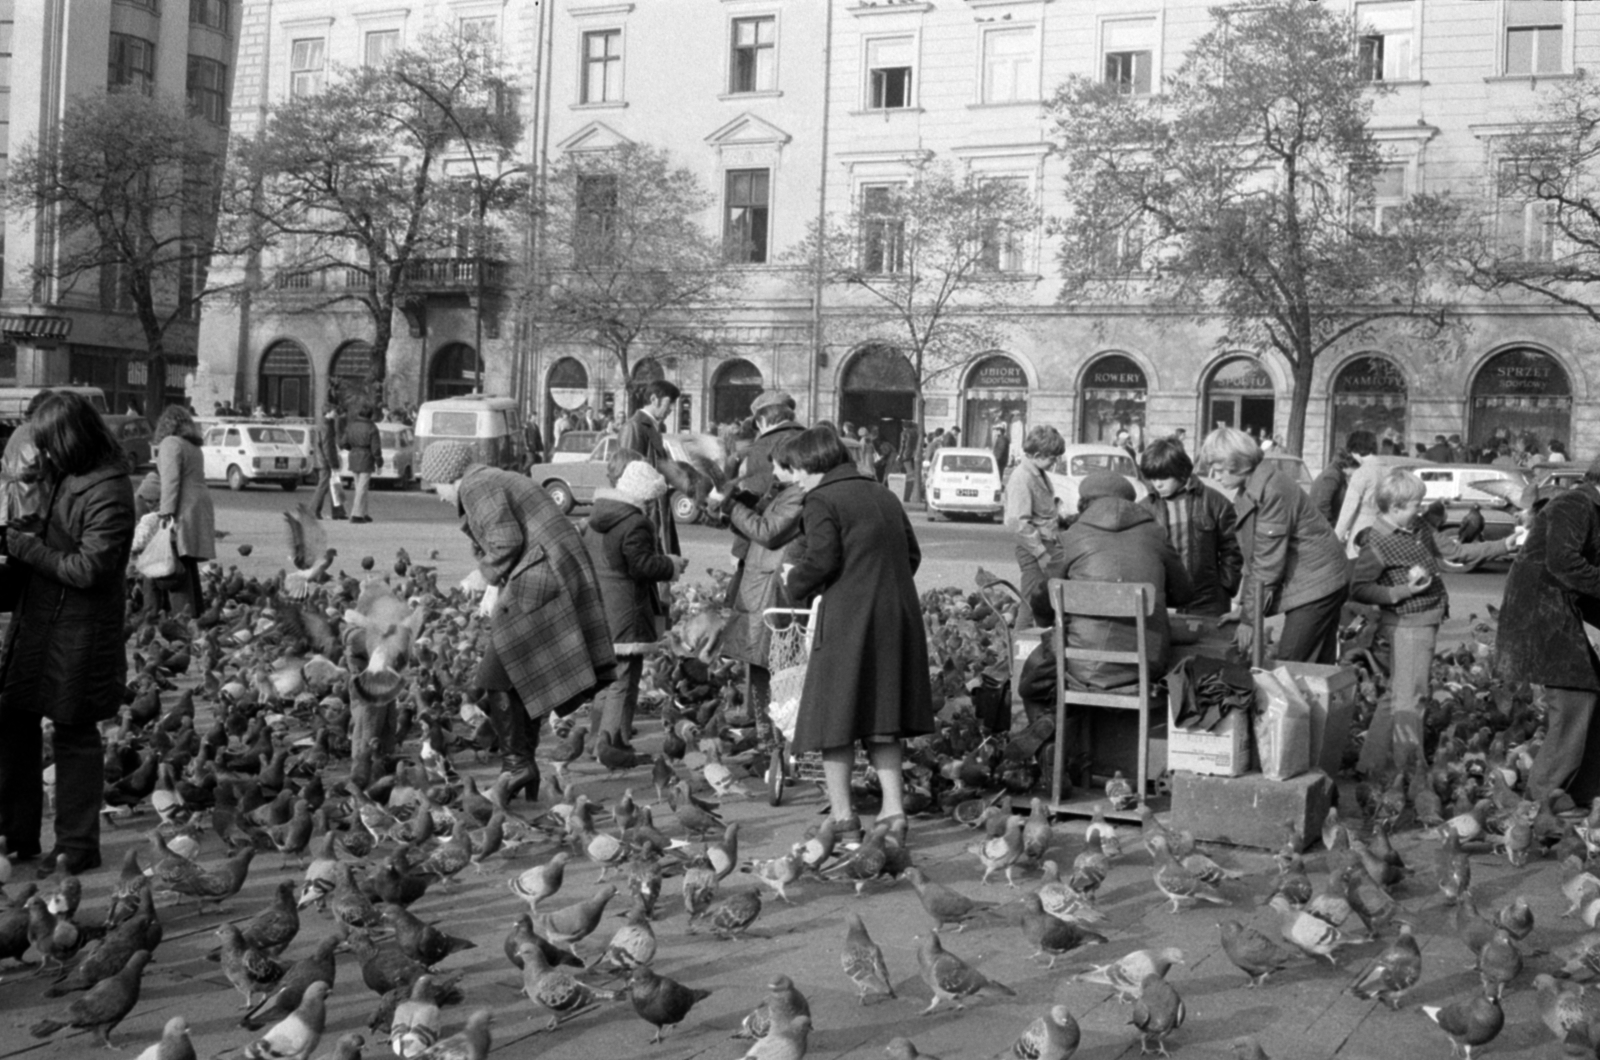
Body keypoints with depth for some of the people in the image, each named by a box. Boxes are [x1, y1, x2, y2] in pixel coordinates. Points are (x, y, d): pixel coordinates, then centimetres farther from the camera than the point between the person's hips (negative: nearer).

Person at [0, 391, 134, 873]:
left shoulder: (108, 491, -20)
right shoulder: (64, 477, 7)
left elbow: (88, 569, -22)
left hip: (80, 633, -8)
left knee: (74, 735, 3)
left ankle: (78, 847, 17)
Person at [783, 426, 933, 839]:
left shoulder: (821, 501, -6)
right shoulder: (885, 496, 16)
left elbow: (822, 560, -16)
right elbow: (912, 554, 16)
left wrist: (795, 583, 2)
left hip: (847, 619, -7)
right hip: (898, 616, 7)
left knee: (835, 715, 3)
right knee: (882, 720, 14)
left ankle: (842, 816, 4)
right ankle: (893, 808, 10)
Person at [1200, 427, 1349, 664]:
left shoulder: (1273, 490, -20)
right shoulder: (1246, 493, 8)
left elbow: (1268, 561, -20)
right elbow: (1253, 557, 12)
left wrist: (1249, 618, -16)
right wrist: (1245, 607, 6)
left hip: (1316, 582, -9)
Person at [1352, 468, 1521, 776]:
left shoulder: (1420, 527, 8)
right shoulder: (1378, 544, -17)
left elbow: (1456, 551, 13)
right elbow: (1358, 589, -18)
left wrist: (1505, 545, 10)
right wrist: (1402, 592, -25)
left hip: (1426, 622, 9)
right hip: (1407, 626, -9)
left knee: (1396, 696, 15)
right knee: (1409, 696, -5)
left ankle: (1373, 764, 24)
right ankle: (1412, 769, 2)